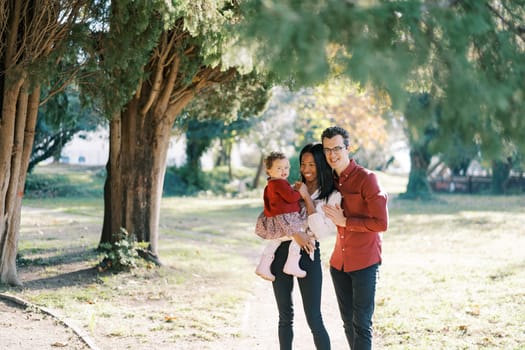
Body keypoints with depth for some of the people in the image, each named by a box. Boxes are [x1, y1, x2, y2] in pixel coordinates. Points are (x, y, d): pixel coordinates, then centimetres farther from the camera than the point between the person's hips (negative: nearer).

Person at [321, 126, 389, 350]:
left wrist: (345, 222, -17)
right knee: (347, 321, 13)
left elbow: (381, 223, -16)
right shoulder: (331, 180, 8)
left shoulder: (366, 178, -14)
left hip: (364, 262, -7)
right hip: (339, 262, 7)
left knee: (361, 323, -4)